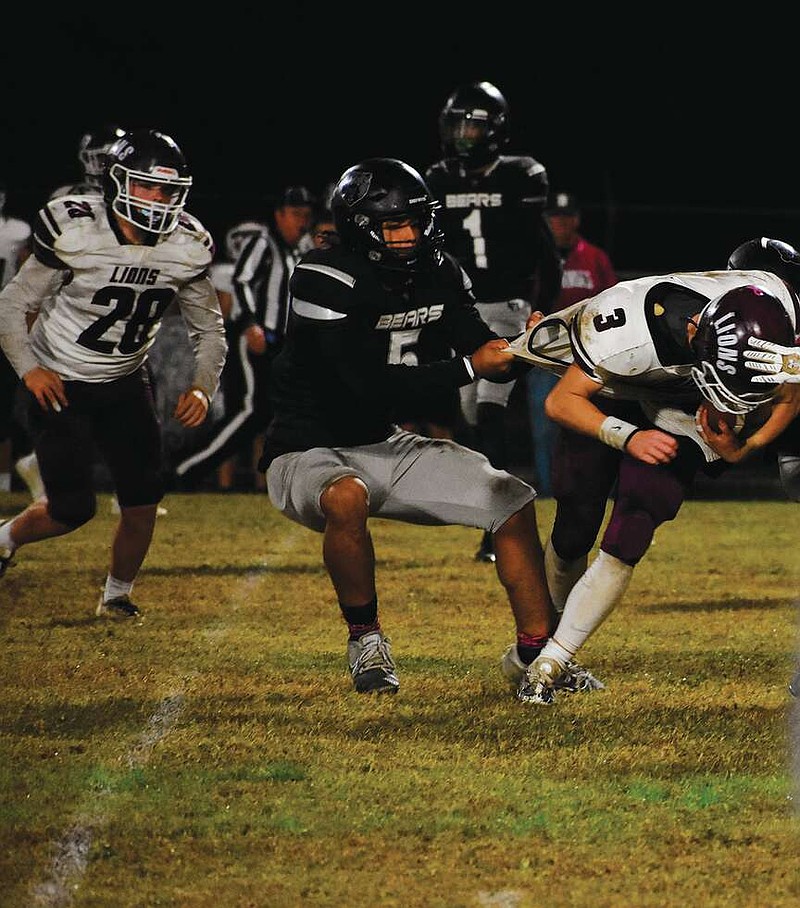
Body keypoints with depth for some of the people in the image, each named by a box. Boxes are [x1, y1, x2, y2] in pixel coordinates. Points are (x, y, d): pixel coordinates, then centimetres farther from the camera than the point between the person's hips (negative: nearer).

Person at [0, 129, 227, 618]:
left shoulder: (187, 247, -10)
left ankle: (118, 596, 20)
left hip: (125, 385, 4)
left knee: (144, 498, -5)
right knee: (74, 508, -9)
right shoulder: (74, 231, -23)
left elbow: (210, 329, 3)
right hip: (59, 385, -4)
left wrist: (203, 387, -12)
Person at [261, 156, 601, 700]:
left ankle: (537, 649, 14)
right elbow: (370, 384, -30)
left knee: (514, 503, 2)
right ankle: (365, 637, -18)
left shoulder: (437, 274, -2)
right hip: (309, 453, -7)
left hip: (385, 447, 7)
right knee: (347, 497, -41)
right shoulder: (327, 281, -24)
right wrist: (469, 366, -27)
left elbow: (489, 356, 2)